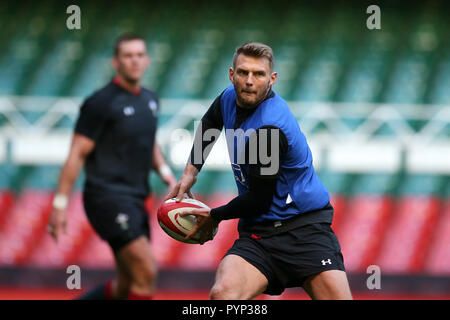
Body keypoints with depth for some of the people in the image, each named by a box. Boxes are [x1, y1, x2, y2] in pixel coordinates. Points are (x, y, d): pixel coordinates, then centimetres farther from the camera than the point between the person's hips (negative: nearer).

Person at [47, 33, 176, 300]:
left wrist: (164, 171, 10)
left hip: (135, 201, 8)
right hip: (107, 197, -8)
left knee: (127, 286, 9)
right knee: (146, 271, -18)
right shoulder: (101, 103, -10)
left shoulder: (150, 100, 13)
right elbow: (77, 154, -10)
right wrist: (60, 203, -13)